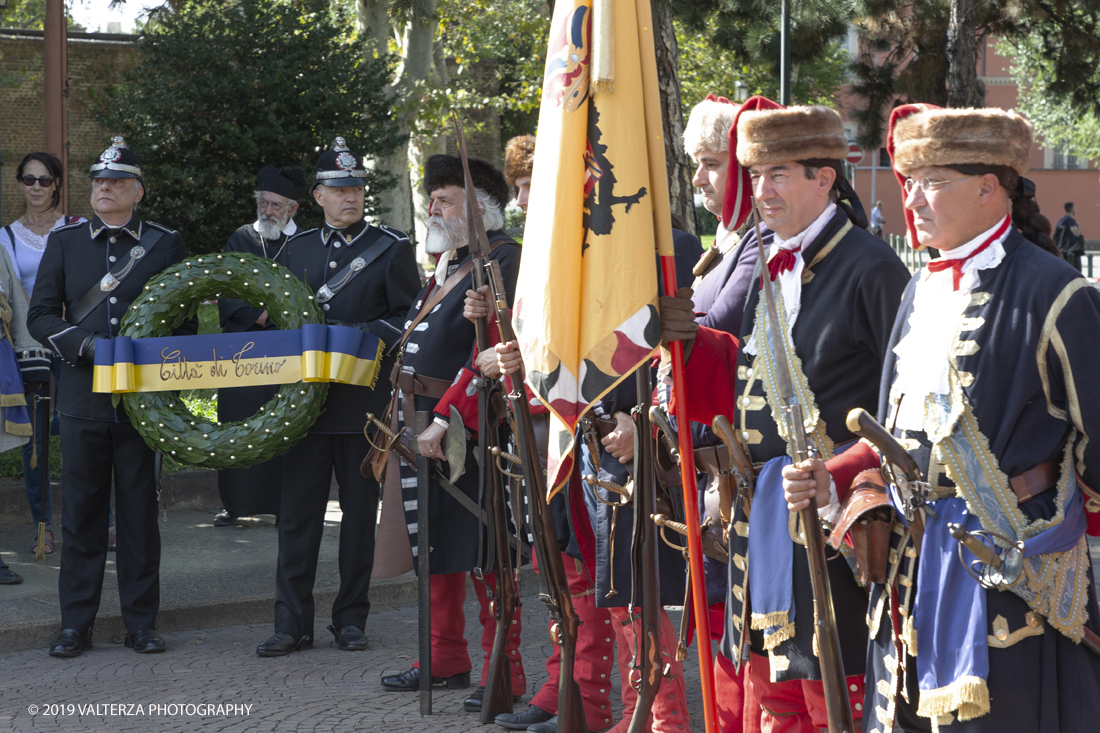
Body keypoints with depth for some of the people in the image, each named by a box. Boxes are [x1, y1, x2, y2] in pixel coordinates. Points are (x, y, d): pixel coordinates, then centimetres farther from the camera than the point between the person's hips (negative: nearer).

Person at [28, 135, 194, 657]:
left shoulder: (166, 245, 6)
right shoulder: (65, 243, 8)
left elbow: (186, 320, 7)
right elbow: (40, 316, 5)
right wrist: (86, 345, -12)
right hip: (83, 397, 1)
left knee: (139, 512, 4)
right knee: (81, 513, 4)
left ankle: (141, 623, 12)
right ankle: (76, 624, 11)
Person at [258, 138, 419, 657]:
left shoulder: (391, 248, 2)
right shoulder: (296, 248, 13)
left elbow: (410, 318, -1)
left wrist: (363, 336, -15)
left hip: (364, 399, -3)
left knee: (360, 510, 5)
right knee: (297, 509, 1)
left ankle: (351, 619, 14)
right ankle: (292, 622, 5)